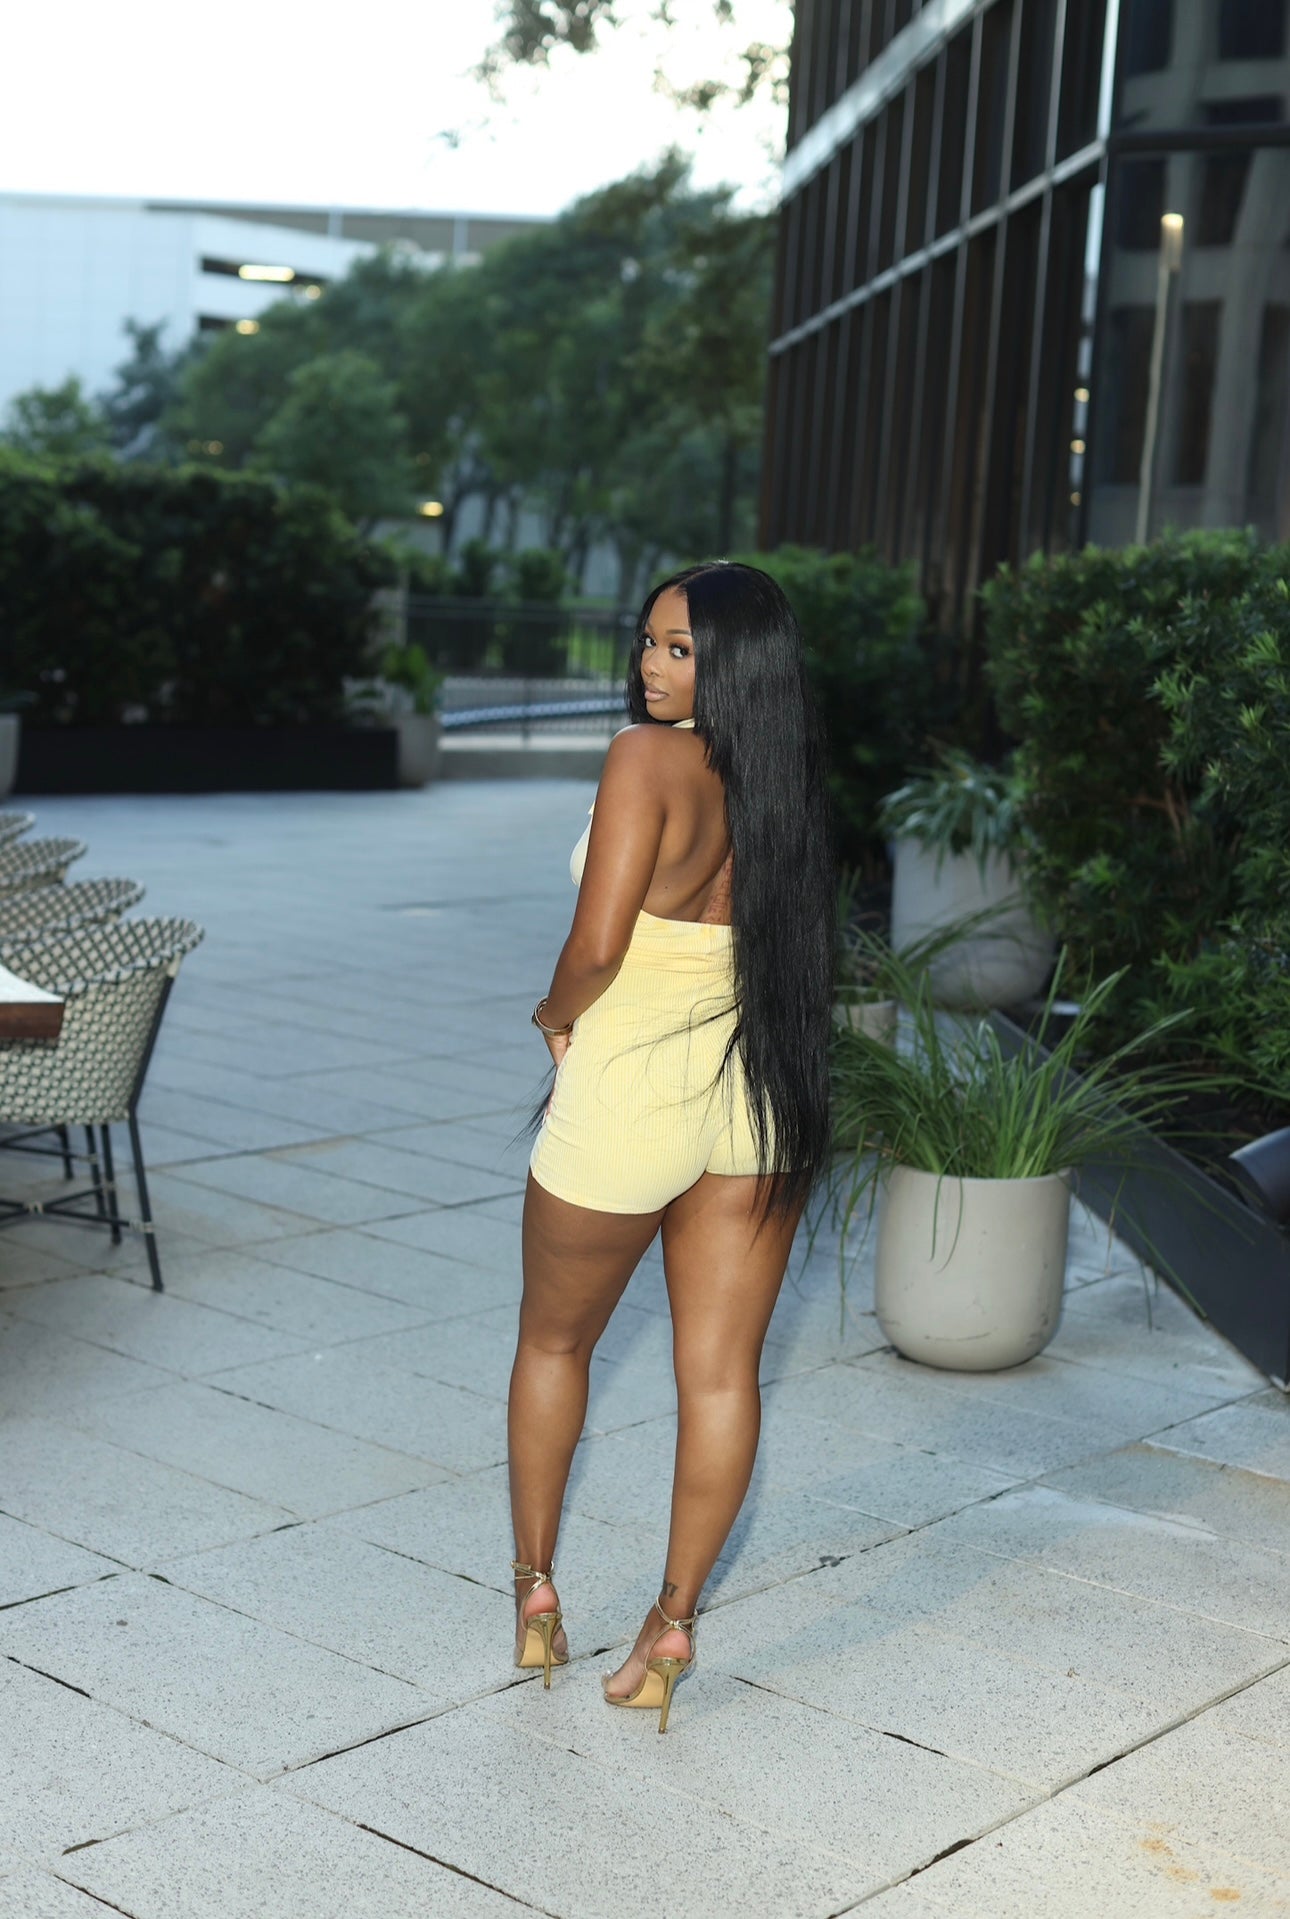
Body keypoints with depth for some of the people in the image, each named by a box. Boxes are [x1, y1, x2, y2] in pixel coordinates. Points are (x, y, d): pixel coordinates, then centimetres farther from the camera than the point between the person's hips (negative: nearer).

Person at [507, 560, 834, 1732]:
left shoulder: (648, 758, -17)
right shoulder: (778, 778, 4)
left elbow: (597, 946, -22)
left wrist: (556, 1013, -1)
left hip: (630, 1097, -5)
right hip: (759, 1099, 5)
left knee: (555, 1341, 18)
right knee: (721, 1373, 7)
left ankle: (535, 1589, 29)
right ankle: (673, 1624, 14)